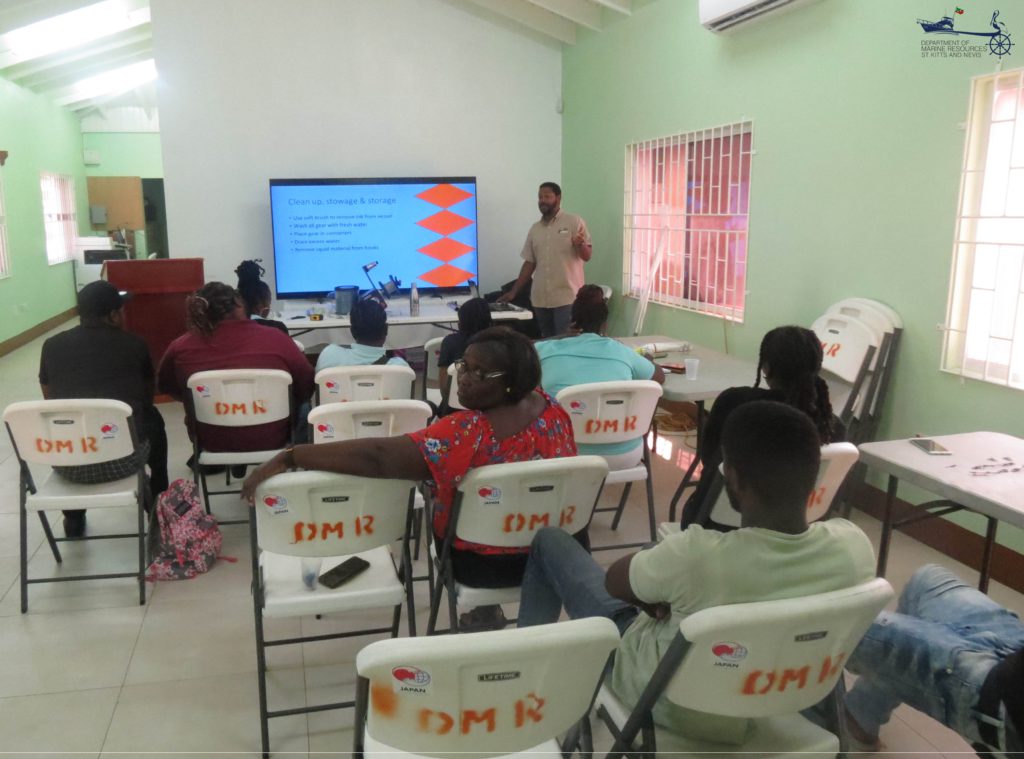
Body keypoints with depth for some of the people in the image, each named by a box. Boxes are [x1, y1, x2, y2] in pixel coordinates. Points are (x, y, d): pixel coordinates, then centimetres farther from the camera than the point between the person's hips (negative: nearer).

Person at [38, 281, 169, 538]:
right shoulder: (134, 344, 1)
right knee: (152, 419, 30)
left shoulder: (52, 346, 5)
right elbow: (148, 397, 18)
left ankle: (73, 519, 43)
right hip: (123, 458, -2)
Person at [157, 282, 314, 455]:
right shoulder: (276, 340, -17)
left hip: (210, 443, 2)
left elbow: (165, 386, 10)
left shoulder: (180, 347, -12)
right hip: (271, 439, -1)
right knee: (301, 407, 29)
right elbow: (307, 388, -3)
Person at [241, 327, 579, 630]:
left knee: (433, 500, 25)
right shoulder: (552, 407, -13)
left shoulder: (467, 434, -33)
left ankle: (482, 608, 35)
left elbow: (376, 455, -39)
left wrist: (287, 457, -37)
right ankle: (486, 604, 36)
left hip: (480, 564, -5)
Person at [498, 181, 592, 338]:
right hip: (540, 299, 5)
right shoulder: (535, 229, 13)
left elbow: (587, 256, -5)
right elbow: (529, 263, 15)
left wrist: (580, 244, -27)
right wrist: (514, 291, 10)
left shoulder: (574, 222, -1)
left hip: (567, 297, -5)